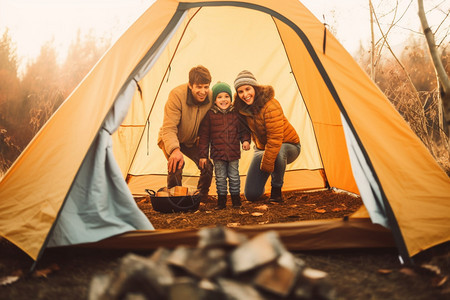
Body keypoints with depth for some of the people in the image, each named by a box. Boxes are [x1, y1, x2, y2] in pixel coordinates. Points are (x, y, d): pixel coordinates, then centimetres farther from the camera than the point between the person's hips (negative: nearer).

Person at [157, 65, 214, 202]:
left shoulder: (211, 98, -19)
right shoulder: (177, 95, -33)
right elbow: (169, 128, -35)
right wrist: (175, 149, -52)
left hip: (192, 141, 4)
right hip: (170, 139, -4)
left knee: (207, 166, -12)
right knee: (176, 163, -30)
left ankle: (201, 200, 13)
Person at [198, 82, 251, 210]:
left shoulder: (235, 114, 3)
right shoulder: (210, 115, -4)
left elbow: (243, 129, 14)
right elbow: (204, 136, -1)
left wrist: (245, 140, -6)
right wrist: (203, 155, -2)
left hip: (234, 153, 1)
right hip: (218, 154, -1)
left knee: (234, 177, 10)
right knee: (220, 178, 7)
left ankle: (236, 199, 25)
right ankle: (221, 200, 21)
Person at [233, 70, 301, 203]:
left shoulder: (271, 106, -30)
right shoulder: (242, 108, -8)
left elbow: (275, 138, -32)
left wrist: (266, 165, -28)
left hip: (288, 146, -5)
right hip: (262, 147, 5)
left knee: (278, 152, -44)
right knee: (251, 194, -7)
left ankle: (276, 189, -20)